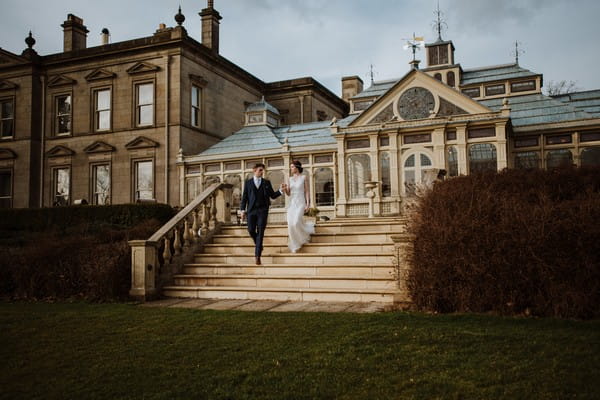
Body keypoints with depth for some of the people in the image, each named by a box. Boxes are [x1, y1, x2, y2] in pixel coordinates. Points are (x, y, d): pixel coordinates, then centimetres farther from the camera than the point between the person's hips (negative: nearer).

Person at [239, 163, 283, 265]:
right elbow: (244, 197, 6)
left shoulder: (266, 183, 11)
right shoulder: (248, 183, 9)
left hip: (263, 210, -1)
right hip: (251, 210, 1)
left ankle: (258, 256, -5)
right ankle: (258, 245, 29)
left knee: (260, 232, -6)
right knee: (251, 230, -2)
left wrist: (280, 191, -8)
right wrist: (242, 210, -2)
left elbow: (273, 196, 10)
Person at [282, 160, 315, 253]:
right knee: (291, 224, -7)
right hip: (292, 203, 5)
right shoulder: (290, 179, 13)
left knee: (296, 222, -20)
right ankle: (295, 245, 5)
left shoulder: (303, 177, 0)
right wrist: (285, 189, -8)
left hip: (300, 203, -5)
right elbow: (288, 193, 14)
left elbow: (307, 191, -3)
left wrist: (308, 204, -11)